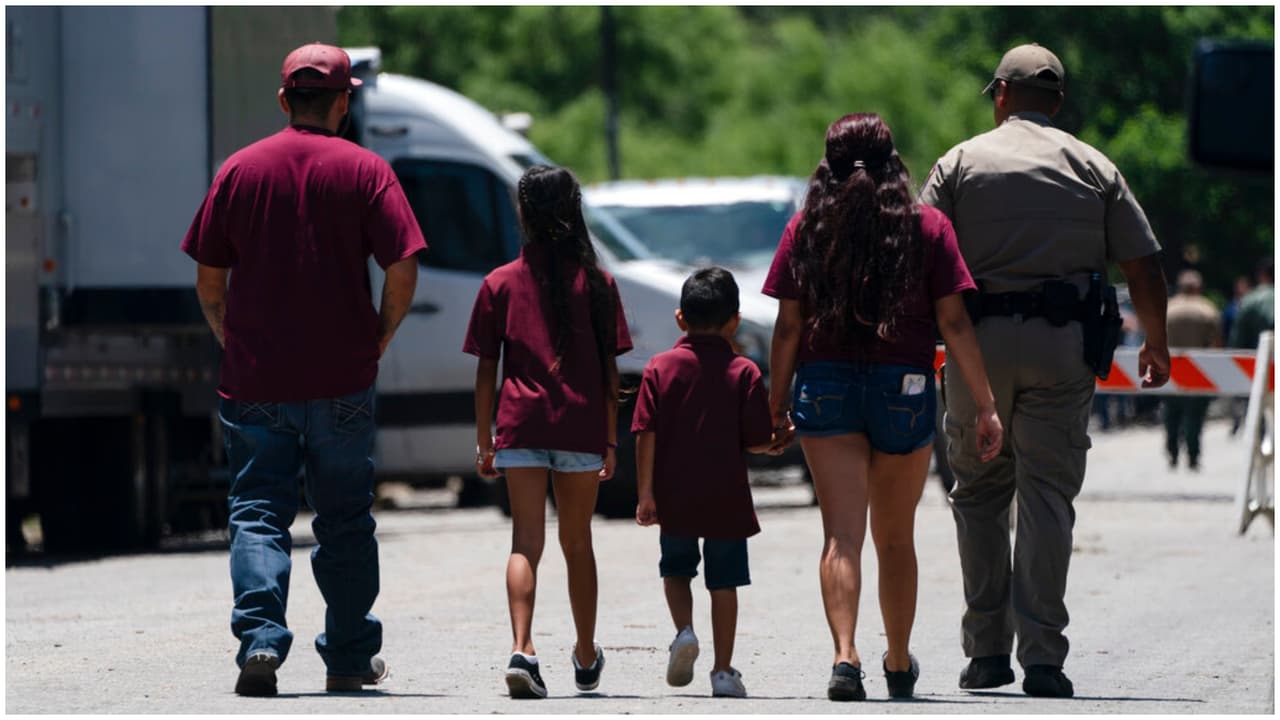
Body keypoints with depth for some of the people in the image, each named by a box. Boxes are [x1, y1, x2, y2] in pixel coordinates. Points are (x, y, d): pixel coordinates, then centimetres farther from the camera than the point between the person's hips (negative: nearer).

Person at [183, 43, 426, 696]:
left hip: (253, 381, 1)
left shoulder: (239, 169, 3)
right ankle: (349, 660, 16)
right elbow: (402, 272, -9)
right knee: (345, 521, 11)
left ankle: (259, 639, -15)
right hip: (342, 381, -1)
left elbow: (208, 281, 5)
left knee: (257, 513, 3)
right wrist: (376, 342, 6)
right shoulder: (365, 170, -2)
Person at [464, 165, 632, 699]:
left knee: (525, 541, -6)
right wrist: (610, 442, 11)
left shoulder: (500, 284, 3)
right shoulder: (596, 283, 4)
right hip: (582, 428, 1)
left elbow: (486, 371, 2)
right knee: (576, 542, 15)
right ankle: (587, 659, 29)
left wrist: (484, 441, 8)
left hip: (520, 424, -1)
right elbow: (609, 371, 4)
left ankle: (522, 649, -26)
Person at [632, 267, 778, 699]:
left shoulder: (660, 367, -3)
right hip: (727, 500, -1)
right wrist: (777, 440, 15)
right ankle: (723, 671, 6)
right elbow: (757, 441, -8)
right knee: (724, 582, 7)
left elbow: (645, 434, -7)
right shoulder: (744, 373, -6)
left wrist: (645, 491, -4)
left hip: (674, 499, 1)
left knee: (676, 569, 20)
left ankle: (683, 630, -4)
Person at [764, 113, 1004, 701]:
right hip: (904, 389, 1)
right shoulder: (928, 228, -1)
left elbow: (788, 327, 0)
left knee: (841, 535, -6)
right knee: (895, 537, 16)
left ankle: (845, 655, -26)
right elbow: (954, 323, -5)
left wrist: (776, 404, 10)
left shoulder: (806, 229, 1)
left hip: (825, 387, -1)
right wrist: (987, 404, -2)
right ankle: (900, 666, 31)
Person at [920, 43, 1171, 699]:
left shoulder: (961, 161, 5)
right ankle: (1042, 657, -6)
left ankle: (986, 651, 10)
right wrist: (1156, 346, 20)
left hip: (980, 341, 0)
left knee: (979, 492, 12)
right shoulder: (1093, 167, 9)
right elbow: (1145, 269, 6)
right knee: (1048, 496, 1)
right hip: (1064, 347, 0)